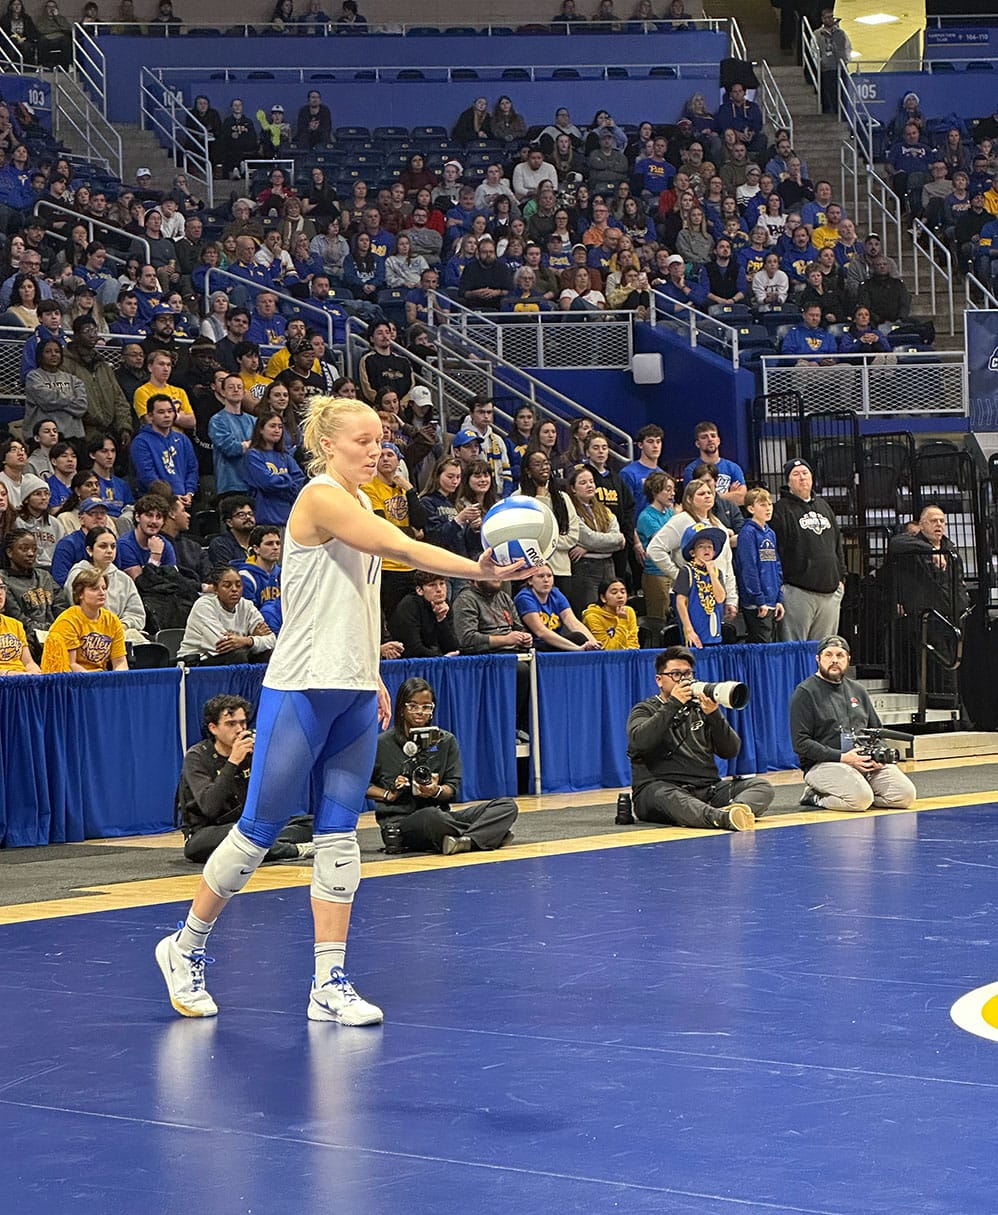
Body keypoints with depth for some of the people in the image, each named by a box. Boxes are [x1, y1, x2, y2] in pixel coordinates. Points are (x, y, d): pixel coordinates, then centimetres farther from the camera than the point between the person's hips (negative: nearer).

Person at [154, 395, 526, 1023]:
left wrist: (373, 678, 19)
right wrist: (481, 570, -35)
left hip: (354, 694, 8)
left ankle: (330, 983, 5)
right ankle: (185, 948, 18)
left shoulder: (360, 504, 14)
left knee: (340, 835, 4)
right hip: (302, 690, -8)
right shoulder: (321, 498, -14)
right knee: (260, 829, 0)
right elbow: (404, 548, -27)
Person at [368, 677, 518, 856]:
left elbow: (453, 790, 7)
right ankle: (490, 834, -21)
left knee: (507, 805, -13)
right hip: (400, 822, -5)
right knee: (432, 816, -42)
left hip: (440, 814, 5)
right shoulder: (382, 744, 3)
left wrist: (437, 791, -15)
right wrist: (389, 794, -9)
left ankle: (466, 840, -38)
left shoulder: (446, 741, 12)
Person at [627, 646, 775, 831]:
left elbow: (730, 751, 9)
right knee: (667, 797, -39)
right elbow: (639, 742, -13)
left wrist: (714, 715, -7)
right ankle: (725, 817, -66)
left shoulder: (701, 708, 21)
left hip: (707, 789, 5)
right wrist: (673, 704, -12)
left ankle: (734, 810, -52)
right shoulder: (645, 710, 11)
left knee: (761, 786, -17)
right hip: (659, 787, -5)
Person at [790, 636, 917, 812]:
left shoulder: (857, 690, 21)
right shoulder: (805, 692, -1)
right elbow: (801, 743, -9)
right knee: (861, 798, -34)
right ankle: (816, 796, -5)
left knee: (905, 794, -15)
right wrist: (841, 758, -16)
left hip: (865, 761, 7)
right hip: (824, 763, -7)